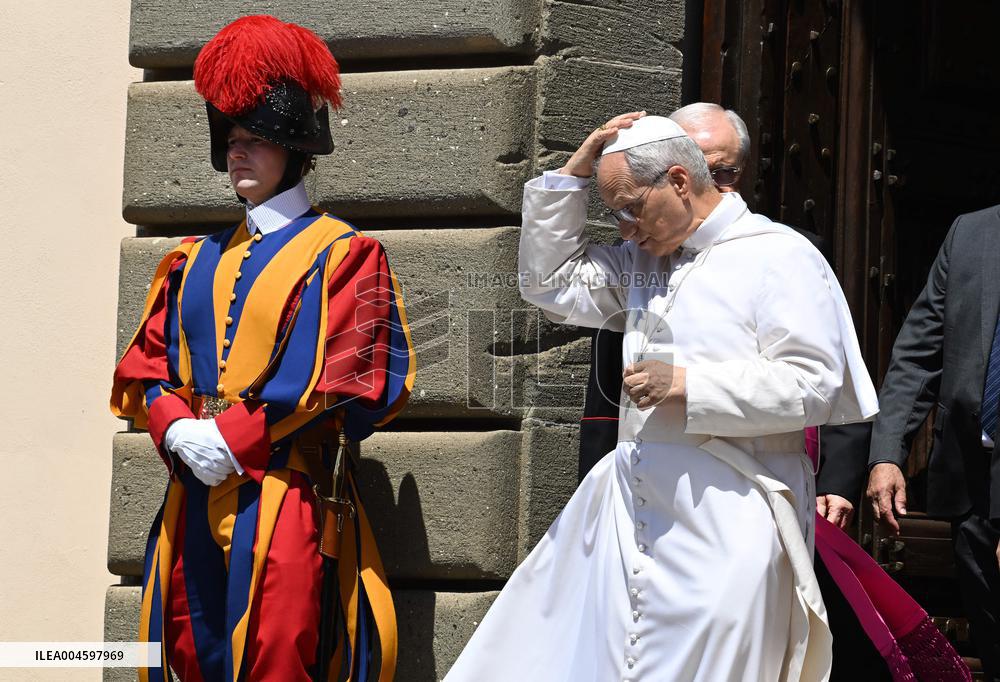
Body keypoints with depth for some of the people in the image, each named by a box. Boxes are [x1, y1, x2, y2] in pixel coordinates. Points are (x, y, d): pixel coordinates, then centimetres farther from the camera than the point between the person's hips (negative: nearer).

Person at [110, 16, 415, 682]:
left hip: (286, 496, -6)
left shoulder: (341, 254, 1)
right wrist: (177, 430, -8)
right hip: (196, 496, 6)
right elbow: (147, 363, 14)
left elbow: (347, 376, -10)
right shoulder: (197, 261, 19)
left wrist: (233, 439, -15)